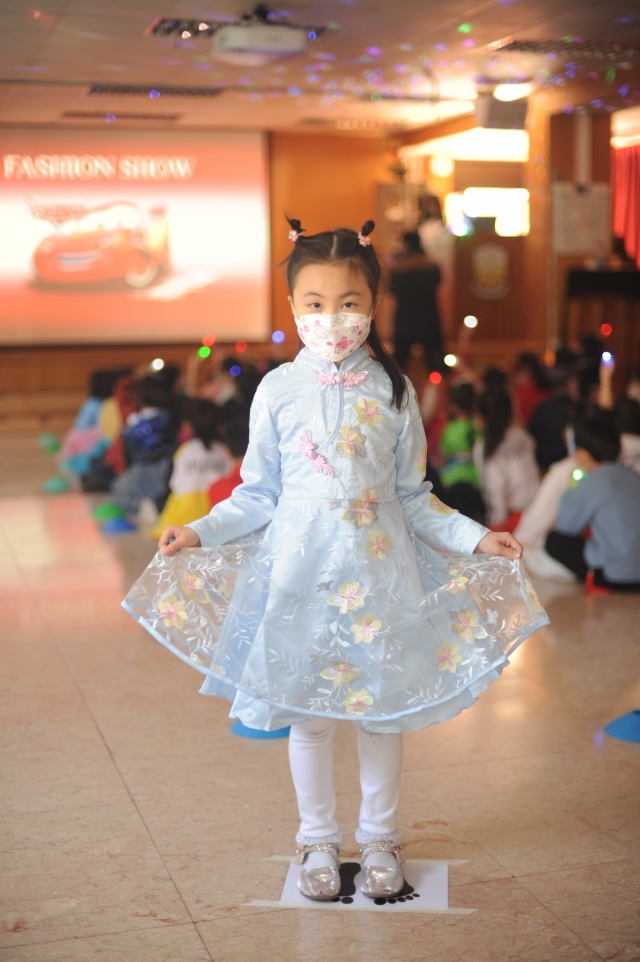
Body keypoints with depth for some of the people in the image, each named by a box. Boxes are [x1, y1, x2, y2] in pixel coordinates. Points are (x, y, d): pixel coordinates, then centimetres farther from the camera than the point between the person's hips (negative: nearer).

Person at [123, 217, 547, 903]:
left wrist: (476, 539, -3)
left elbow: (414, 498, 5)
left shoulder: (392, 392, 0)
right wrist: (200, 533, -8)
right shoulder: (278, 391, -2)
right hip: (301, 572, 0)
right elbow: (258, 494, 3)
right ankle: (318, 838, 30)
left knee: (382, 707, 10)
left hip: (378, 571, 1)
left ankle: (379, 834, 31)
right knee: (307, 711, 9)